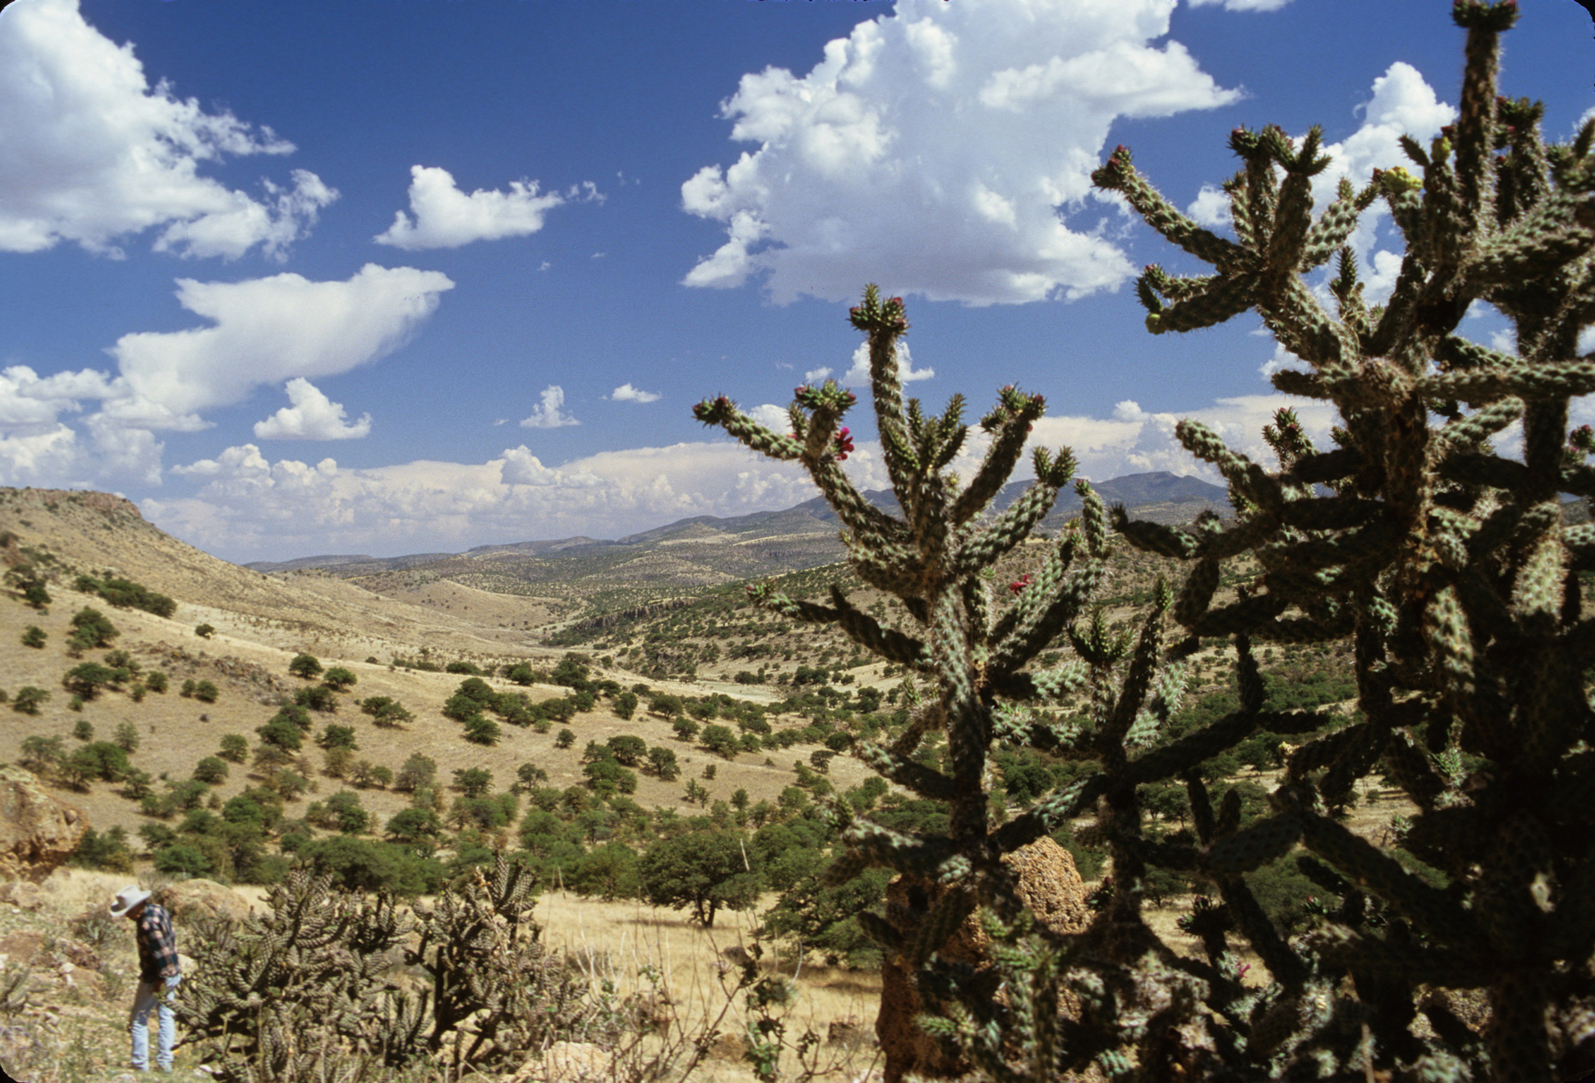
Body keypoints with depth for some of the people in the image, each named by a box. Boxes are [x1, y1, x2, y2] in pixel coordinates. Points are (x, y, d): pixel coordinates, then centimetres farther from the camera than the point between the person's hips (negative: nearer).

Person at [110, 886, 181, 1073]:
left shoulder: (148, 924, -27)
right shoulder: (158, 910, 2)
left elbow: (162, 954, -27)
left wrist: (161, 981, -19)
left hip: (155, 979, -9)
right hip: (172, 973, 9)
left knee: (138, 1020, 6)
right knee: (166, 1016, 14)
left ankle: (140, 1065, 13)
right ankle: (164, 1062, 20)